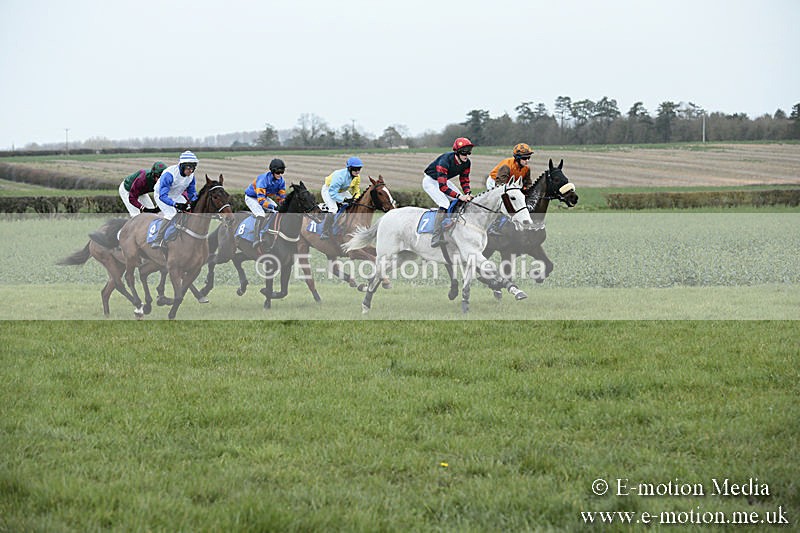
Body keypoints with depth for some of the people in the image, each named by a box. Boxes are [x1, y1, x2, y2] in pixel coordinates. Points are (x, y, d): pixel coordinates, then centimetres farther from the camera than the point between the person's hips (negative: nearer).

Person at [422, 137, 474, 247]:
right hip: (430, 181, -9)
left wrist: (467, 193, -23)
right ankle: (435, 239, -33)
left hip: (443, 181, 9)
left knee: (464, 202, 0)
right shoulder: (445, 162, -37)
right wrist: (459, 196, -46)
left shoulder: (467, 163, -14)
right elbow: (442, 187, -40)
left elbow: (464, 180, -2)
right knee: (444, 204, -27)